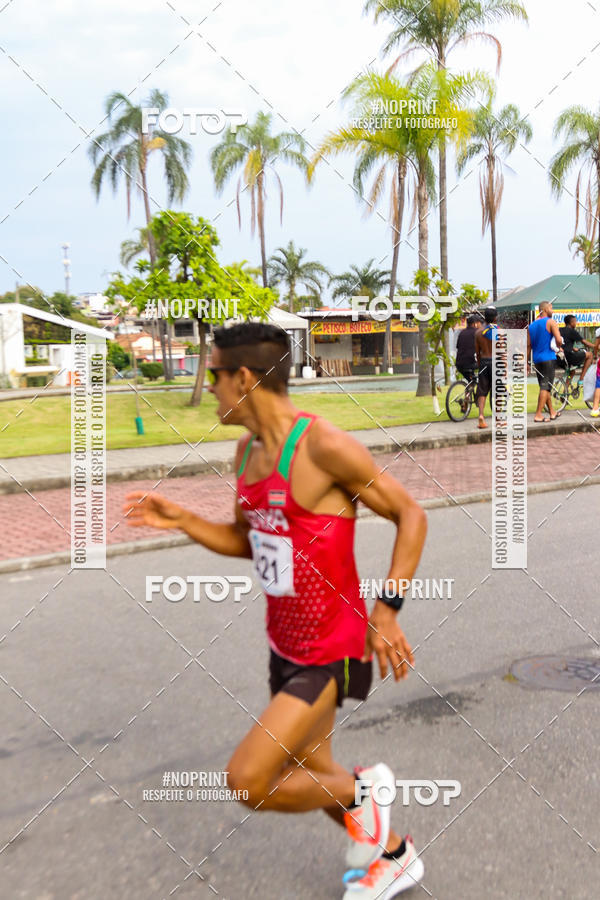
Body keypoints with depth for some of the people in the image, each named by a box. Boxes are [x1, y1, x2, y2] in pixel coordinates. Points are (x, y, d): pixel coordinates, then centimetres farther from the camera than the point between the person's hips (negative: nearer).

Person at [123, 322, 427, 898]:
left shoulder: (323, 447, -22)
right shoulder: (246, 452, 4)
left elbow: (410, 516, -15)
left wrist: (386, 611, -20)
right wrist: (181, 521, 1)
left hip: (331, 650, -8)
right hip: (285, 643, 8)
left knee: (247, 781, -14)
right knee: (308, 774, 22)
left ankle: (362, 792, 14)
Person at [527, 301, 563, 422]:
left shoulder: (531, 325, 12)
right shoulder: (550, 322, -7)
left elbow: (528, 345, 10)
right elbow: (559, 340, -18)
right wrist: (558, 346, 5)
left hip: (537, 360, 7)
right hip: (548, 358, -7)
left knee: (545, 386, 15)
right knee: (546, 386, -7)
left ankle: (552, 412, 25)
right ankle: (538, 414, -14)